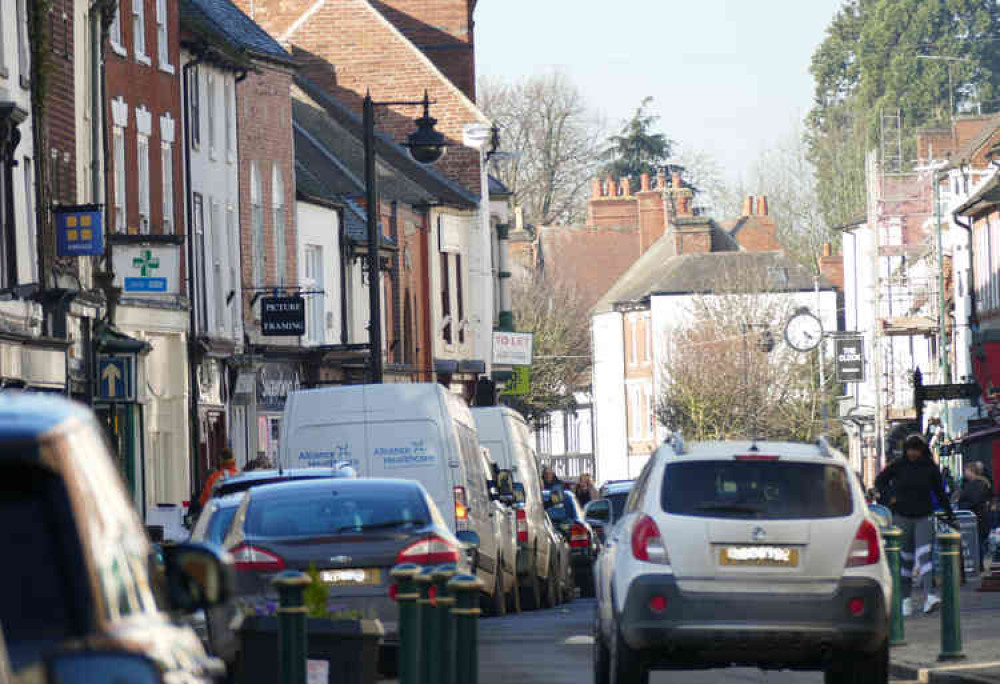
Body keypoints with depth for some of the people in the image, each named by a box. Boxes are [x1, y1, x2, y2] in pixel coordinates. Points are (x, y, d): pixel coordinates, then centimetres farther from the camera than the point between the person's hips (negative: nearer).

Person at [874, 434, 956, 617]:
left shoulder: (930, 468, 1)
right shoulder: (897, 466, 0)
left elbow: (940, 492, 10)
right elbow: (880, 481, 13)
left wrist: (950, 516, 11)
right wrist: (890, 497, -2)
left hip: (923, 518, -1)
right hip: (902, 518, 1)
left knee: (924, 554, -16)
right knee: (904, 558, 6)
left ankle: (929, 595, -29)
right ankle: (906, 598, 14)